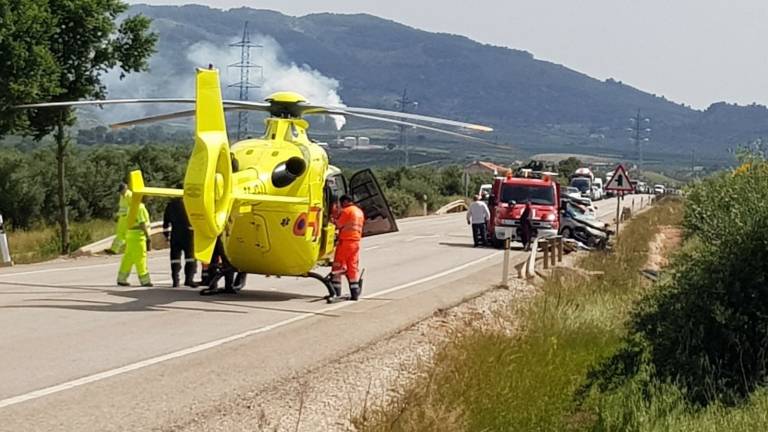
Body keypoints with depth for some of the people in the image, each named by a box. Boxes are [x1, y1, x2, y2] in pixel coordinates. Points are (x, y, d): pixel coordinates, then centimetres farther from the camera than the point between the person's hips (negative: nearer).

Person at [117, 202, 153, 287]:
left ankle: (121, 279, 12)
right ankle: (145, 280, -3)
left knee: (129, 258, 11)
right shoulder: (140, 207, -15)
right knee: (140, 258, -6)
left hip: (131, 235, 10)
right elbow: (142, 224, -19)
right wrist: (148, 237, -16)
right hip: (138, 236, -10)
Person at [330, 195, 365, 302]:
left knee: (338, 267, -1)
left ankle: (336, 292, -4)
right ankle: (354, 293, 5)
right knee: (353, 267, 9)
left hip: (345, 241, -7)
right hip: (356, 241, 7)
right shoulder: (360, 212, 17)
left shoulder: (347, 211, -9)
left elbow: (338, 225, -10)